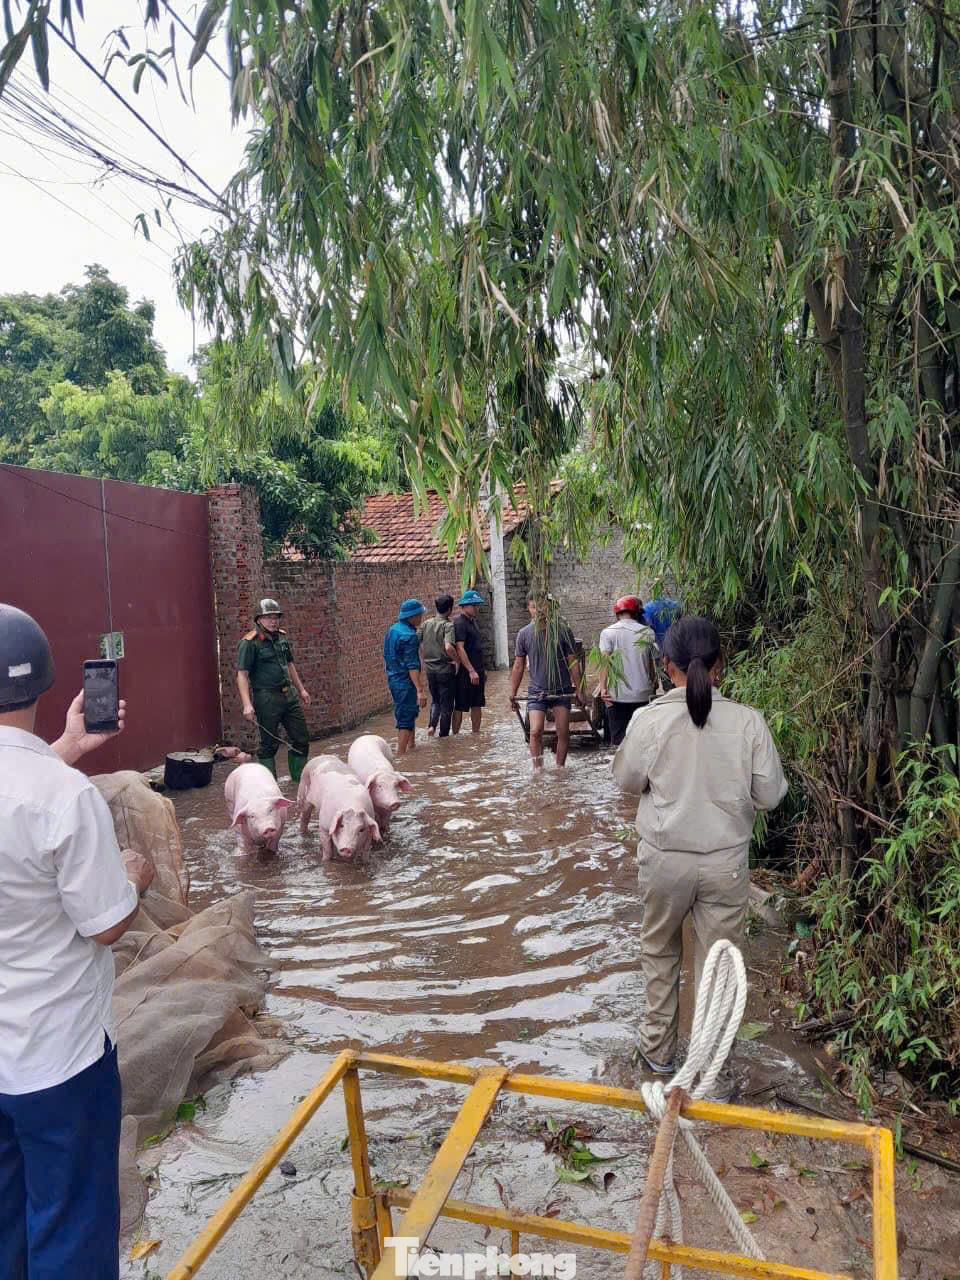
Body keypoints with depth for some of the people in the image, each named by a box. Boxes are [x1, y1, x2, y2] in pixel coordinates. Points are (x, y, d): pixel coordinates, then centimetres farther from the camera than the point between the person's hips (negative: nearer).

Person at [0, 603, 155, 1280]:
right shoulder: (65, 794, -28)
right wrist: (135, 875, -1)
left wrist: (68, 748, 13)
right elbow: (107, 925, -19)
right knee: (71, 1225, 15)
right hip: (55, 1053, -6)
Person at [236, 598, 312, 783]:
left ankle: (299, 778, 28)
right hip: (267, 699, -7)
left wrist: (301, 689, 24)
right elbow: (242, 675, -15)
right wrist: (247, 704, -24)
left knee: (302, 740, 11)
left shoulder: (282, 637, 11)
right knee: (269, 744, 2)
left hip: (289, 695, 7)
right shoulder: (249, 643, -12)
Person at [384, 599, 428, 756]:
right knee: (406, 719, -4)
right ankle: (401, 753, -2)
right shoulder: (409, 635, -20)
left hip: (393, 679, 10)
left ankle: (411, 745, 35)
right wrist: (420, 690, -26)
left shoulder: (392, 629, 9)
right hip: (405, 683, -10)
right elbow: (412, 666, -25)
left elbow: (387, 656, 18)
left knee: (411, 713, 23)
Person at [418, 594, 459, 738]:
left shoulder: (426, 624, 2)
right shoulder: (448, 625, -16)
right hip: (446, 670, -5)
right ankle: (444, 734, 14)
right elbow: (448, 647, -31)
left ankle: (432, 725, 8)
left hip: (430, 670, 5)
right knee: (446, 704, 8)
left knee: (435, 700, 24)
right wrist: (457, 660, -15)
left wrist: (424, 659, 14)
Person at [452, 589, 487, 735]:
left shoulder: (472, 621, 16)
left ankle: (476, 734, 20)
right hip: (465, 673, -9)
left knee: (477, 705, 12)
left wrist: (482, 669, 22)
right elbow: (459, 648, -21)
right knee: (460, 707, -1)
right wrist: (471, 671, -24)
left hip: (477, 671, 9)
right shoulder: (459, 623, -14)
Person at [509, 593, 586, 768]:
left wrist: (578, 690, 1)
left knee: (563, 733, 3)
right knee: (535, 732, -12)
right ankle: (538, 769, -1)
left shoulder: (563, 631, -4)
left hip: (562, 690, 0)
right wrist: (512, 693, 7)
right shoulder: (524, 634, 0)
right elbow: (519, 666, 7)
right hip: (536, 691, 0)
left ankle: (560, 767, 20)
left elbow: (573, 662, 2)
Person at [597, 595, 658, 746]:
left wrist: (603, 687, -14)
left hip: (617, 695, -1)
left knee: (618, 736, 6)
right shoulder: (647, 633, 1)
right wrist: (654, 682, 20)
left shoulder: (608, 633, -3)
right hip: (642, 694, 2)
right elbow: (652, 663, 7)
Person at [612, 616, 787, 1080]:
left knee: (659, 953, 22)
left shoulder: (650, 720, -15)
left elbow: (627, 780, 0)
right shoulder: (748, 721, -13)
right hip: (725, 862, 0)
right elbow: (769, 794, -6)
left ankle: (658, 1049, 36)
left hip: (664, 857, 0)